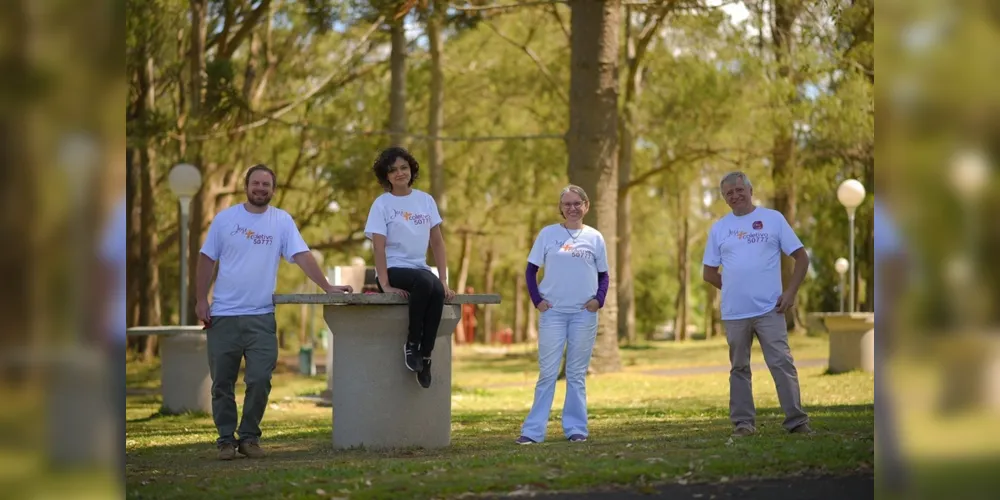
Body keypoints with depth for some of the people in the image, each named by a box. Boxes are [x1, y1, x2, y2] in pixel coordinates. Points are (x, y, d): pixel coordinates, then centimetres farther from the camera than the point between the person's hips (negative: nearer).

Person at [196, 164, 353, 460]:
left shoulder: (282, 221, 3)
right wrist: (201, 300, -1)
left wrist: (327, 287, -14)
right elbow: (207, 260, 5)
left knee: (259, 381, -4)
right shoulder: (225, 219, 2)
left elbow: (303, 256, -4)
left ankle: (249, 436, 11)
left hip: (261, 316, 0)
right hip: (223, 315, 0)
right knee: (222, 382, 5)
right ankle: (226, 439, 14)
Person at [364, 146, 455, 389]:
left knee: (437, 290, -33)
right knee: (425, 281, -37)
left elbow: (437, 242, 11)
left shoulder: (425, 200, 11)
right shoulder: (382, 204, 0)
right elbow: (378, 247, -7)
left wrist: (444, 280, 1)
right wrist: (385, 284, -19)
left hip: (419, 268, 4)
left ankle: (425, 355, -23)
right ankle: (412, 344, -22)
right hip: (393, 269, -3)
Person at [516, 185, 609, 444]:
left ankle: (576, 428, 12)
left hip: (584, 313, 1)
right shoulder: (548, 234, 3)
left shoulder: (594, 237, 6)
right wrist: (537, 300, -5)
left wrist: (599, 299, -5)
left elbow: (603, 274, 10)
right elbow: (531, 269, 5)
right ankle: (533, 430, 0)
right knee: (547, 372, -2)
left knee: (577, 374, 6)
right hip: (553, 312, -1)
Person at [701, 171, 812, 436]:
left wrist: (790, 292, -5)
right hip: (734, 313, 3)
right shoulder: (719, 228, 9)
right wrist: (733, 289, 4)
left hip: (769, 309, -2)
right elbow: (709, 272, 14)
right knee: (739, 368, 8)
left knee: (782, 364, -6)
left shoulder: (773, 218, 3)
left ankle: (797, 421, -4)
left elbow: (801, 257, 3)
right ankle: (743, 422, 14)